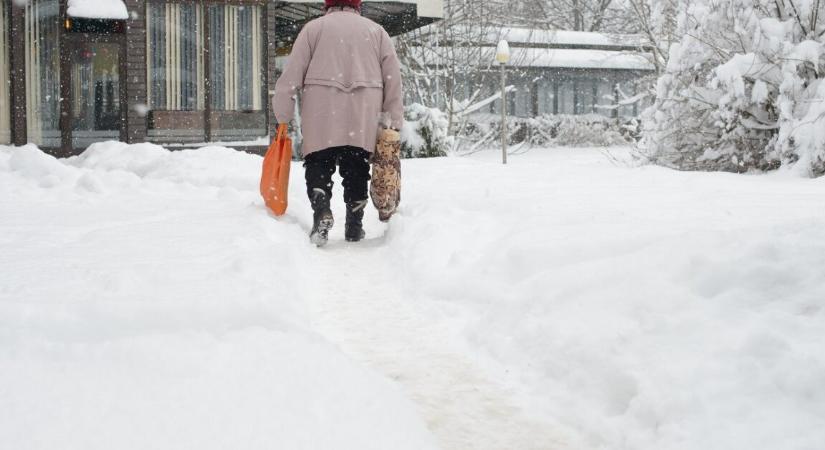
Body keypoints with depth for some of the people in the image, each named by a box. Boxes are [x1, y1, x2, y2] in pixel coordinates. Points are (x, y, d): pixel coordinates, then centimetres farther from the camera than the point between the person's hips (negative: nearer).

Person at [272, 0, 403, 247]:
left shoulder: (313, 27, 10)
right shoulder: (376, 30, 16)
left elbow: (292, 73, 2)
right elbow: (393, 76, 11)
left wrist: (283, 115, 5)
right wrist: (394, 120, 14)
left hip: (321, 114, -2)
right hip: (364, 116, 2)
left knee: (319, 165, 3)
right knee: (357, 169, 10)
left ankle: (321, 210, -20)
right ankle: (354, 226, 9)